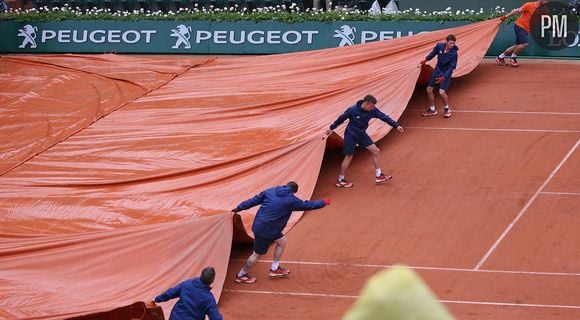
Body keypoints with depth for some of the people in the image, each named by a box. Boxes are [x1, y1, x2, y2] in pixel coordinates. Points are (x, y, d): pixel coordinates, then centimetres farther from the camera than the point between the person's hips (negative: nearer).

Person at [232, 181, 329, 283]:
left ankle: (274, 269, 30)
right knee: (257, 255, 7)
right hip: (265, 231, -8)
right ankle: (241, 275, 22)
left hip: (259, 224, 8)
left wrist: (239, 208, 11)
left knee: (282, 241, 22)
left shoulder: (270, 191, 3)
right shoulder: (291, 200, -12)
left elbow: (254, 200, 5)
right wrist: (323, 202, 14)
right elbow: (307, 205, 0)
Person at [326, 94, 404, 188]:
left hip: (362, 134, 5)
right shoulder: (352, 110, -26)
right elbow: (341, 119, -12)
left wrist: (396, 125, -15)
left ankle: (378, 175, 10)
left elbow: (384, 117, -10)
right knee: (348, 157, 1)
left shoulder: (373, 110, -14)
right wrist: (332, 128, 1)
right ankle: (340, 180, 14)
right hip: (350, 136, -5)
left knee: (376, 151, -1)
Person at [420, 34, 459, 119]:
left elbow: (452, 67, -19)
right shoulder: (439, 46, -12)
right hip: (437, 71, 5)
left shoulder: (453, 53, -23)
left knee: (442, 92, -18)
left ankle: (447, 109, 8)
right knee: (429, 89, 6)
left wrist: (443, 77, -25)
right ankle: (432, 110, 23)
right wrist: (426, 59, 10)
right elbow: (433, 53, 11)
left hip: (446, 73, -5)